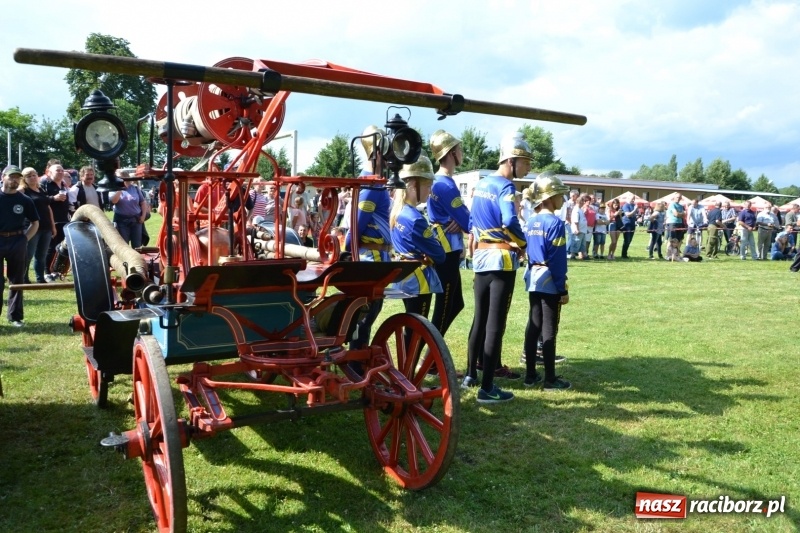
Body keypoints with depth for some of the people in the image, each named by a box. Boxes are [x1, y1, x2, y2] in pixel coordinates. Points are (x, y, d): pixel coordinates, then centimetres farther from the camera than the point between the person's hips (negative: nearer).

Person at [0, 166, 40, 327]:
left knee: (17, 280, 8)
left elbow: (35, 223, 12)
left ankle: (15, 316, 16)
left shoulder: (25, 200, 4)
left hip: (17, 243, 1)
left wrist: (25, 238, 0)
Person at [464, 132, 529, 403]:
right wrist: (523, 243, -12)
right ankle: (487, 388, -1)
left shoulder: (481, 183, 13)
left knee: (480, 318, 18)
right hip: (501, 258, -8)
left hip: (480, 256, 8)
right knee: (496, 322, -5)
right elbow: (510, 222, -28)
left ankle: (471, 374, 28)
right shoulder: (505, 186, -13)